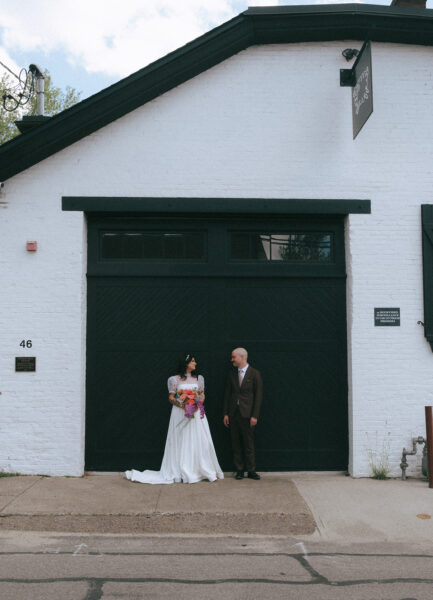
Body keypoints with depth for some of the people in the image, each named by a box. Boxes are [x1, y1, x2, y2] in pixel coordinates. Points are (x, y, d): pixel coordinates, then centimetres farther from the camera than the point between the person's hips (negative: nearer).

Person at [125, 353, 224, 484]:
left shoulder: (199, 378, 10)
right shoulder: (175, 379, 0)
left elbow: (202, 395, 13)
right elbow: (171, 397, 1)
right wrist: (182, 405, -15)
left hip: (196, 412, 3)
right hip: (180, 413, -3)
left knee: (199, 442, -1)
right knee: (181, 443, -1)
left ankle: (204, 470, 8)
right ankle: (183, 472, 6)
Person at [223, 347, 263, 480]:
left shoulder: (255, 374, -3)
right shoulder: (231, 374, 9)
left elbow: (258, 396, -5)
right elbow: (227, 394, 11)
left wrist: (254, 416, -10)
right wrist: (225, 413, 5)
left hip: (247, 414, -4)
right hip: (233, 413, 4)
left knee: (249, 444, 1)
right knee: (236, 444, 7)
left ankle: (251, 470, 11)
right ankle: (239, 470, 15)